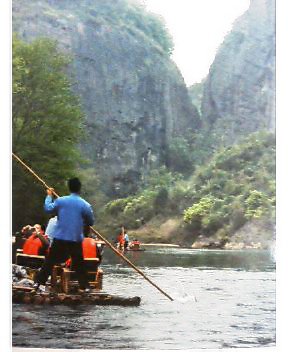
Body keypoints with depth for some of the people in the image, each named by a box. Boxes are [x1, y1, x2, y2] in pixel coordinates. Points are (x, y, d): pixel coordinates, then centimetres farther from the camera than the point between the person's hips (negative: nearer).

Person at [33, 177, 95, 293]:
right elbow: (91, 222, 3)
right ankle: (84, 286, 10)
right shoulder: (85, 205, -6)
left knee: (50, 261, 10)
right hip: (76, 239, -1)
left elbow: (48, 209, 8)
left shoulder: (60, 200, -4)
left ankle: (39, 282, 9)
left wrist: (49, 196, 21)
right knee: (79, 264, 10)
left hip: (59, 238, 1)